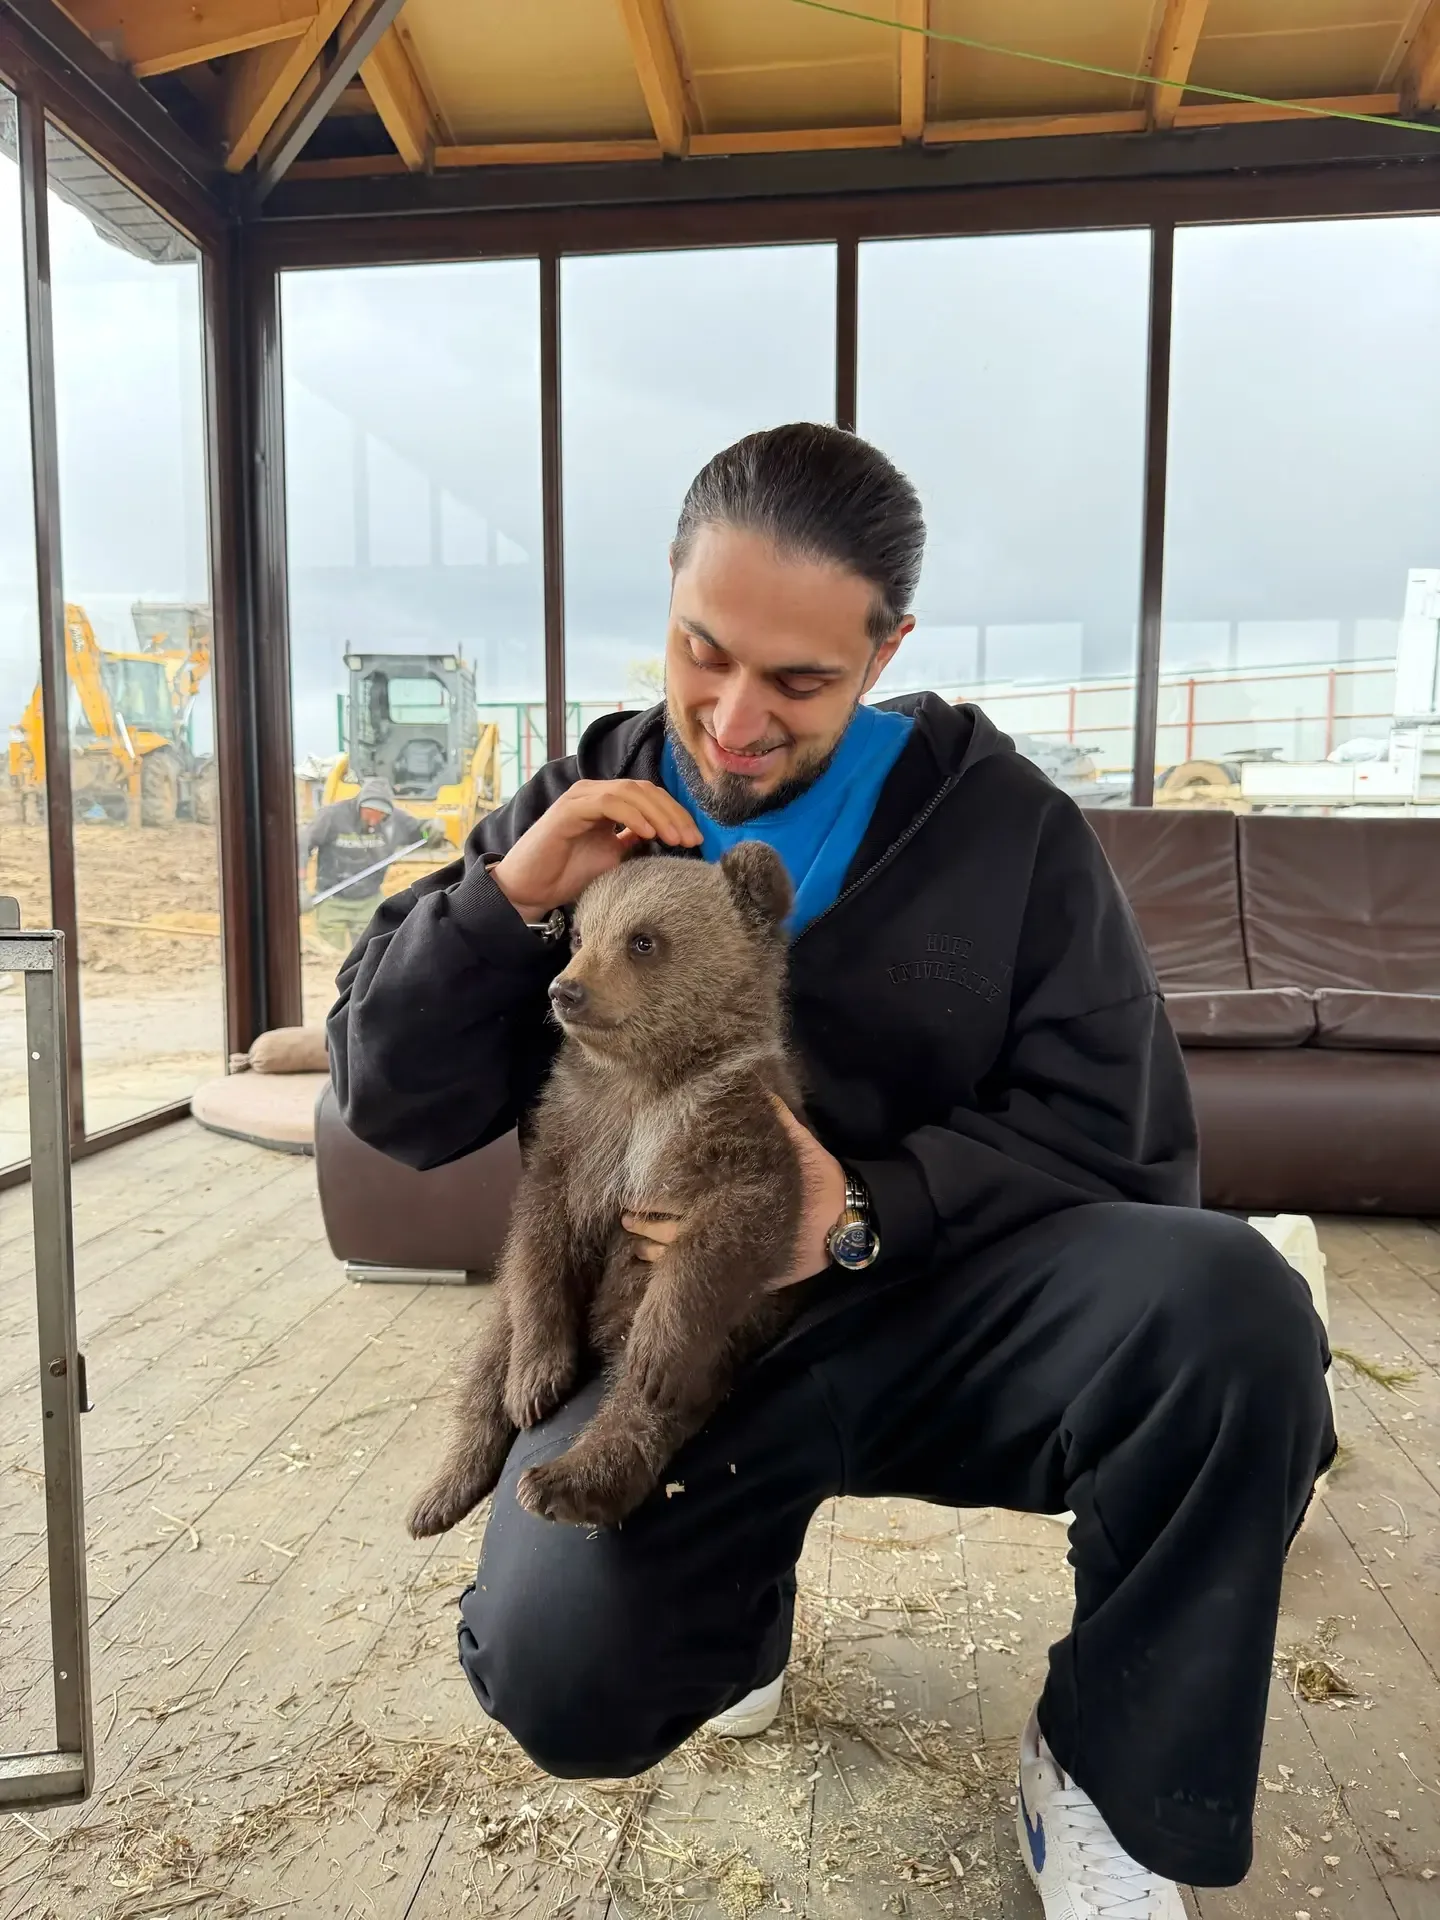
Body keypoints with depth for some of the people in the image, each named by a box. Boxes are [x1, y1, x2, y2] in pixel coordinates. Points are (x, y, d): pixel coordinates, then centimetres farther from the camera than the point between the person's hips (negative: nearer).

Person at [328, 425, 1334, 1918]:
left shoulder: (1001, 821, 0)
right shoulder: (581, 812, 5)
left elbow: (1112, 1131, -3)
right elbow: (391, 1105, 3)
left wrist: (868, 1213, -21)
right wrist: (514, 892, -14)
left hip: (947, 1300, 0)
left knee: (1226, 1303, -29)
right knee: (559, 1680, -24)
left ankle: (1108, 1771, -2)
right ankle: (738, 1597, 14)